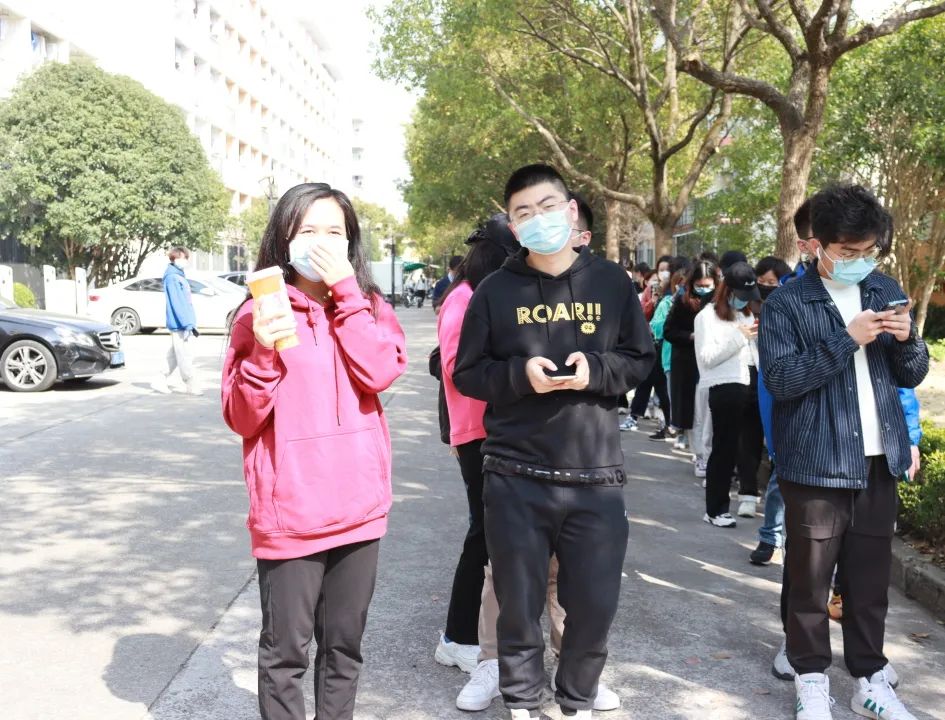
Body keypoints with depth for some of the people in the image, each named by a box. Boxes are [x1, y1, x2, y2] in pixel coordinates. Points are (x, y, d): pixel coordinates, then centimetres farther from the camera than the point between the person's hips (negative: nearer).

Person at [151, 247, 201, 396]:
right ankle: (191, 386, 1)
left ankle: (160, 381, 21)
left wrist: (191, 324, 18)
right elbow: (177, 304, -19)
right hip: (179, 324, -10)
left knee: (174, 355, 14)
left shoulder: (179, 275, 16)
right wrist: (187, 324, -21)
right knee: (184, 356, -3)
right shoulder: (172, 277, -13)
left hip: (184, 324, 10)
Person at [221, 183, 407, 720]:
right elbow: (242, 418, -6)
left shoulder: (370, 308, 6)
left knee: (345, 645, 16)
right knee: (286, 653, 7)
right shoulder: (260, 313, -2)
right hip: (289, 514, -3)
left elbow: (381, 372, -14)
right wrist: (263, 351, -21)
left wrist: (345, 290, -14)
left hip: (358, 510, 3)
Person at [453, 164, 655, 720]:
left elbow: (641, 359, 8)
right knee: (520, 604, 11)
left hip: (596, 477, 1)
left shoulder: (612, 282, 4)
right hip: (516, 477, -1)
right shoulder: (496, 290, 1)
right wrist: (519, 375, -15)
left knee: (596, 604, 9)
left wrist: (596, 371, -11)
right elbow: (467, 374, 3)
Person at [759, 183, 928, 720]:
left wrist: (907, 340, -8)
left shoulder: (887, 291, 10)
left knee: (871, 578, 12)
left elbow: (912, 376, 13)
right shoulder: (788, 303, -6)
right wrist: (846, 340, -21)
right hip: (816, 464, -4)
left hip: (879, 461, 5)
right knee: (811, 580, 5)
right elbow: (780, 378, -16)